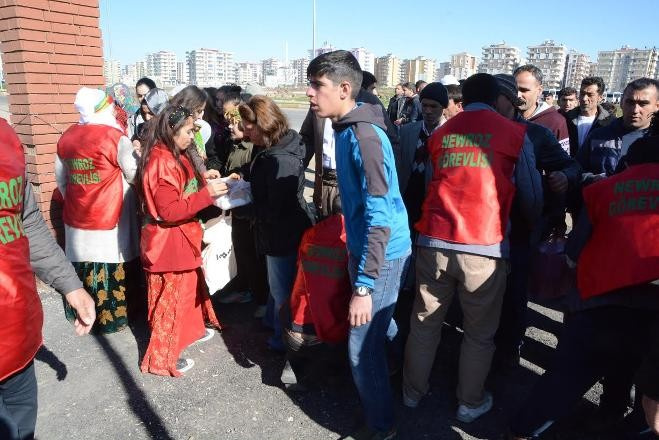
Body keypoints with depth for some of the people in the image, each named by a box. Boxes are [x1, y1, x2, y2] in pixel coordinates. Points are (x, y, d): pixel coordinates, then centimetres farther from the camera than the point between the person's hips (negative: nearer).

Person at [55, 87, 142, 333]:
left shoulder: (67, 137, 5)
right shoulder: (116, 137, -15)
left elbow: (61, 178, 14)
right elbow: (135, 175, -7)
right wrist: (135, 153, 12)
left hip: (77, 215, 6)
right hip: (110, 216, -6)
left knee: (84, 265, 17)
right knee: (111, 267, 5)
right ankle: (110, 318, 15)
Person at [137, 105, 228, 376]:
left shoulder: (176, 157, 9)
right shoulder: (160, 162, -23)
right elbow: (169, 211, -27)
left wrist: (207, 184, 6)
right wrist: (206, 194, -27)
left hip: (182, 237, 10)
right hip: (167, 241, -10)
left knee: (190, 287, 23)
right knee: (171, 298, 2)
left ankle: (190, 331, 44)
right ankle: (162, 358, 18)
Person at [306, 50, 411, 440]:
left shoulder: (364, 136, -23)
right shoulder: (347, 130, 6)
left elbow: (380, 215, -27)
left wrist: (363, 285, -27)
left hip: (382, 256, -9)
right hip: (365, 248, 9)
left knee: (363, 348, 2)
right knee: (379, 327, 26)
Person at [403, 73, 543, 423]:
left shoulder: (440, 134, 13)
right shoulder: (514, 133, 3)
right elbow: (531, 195, 7)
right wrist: (532, 227, 27)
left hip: (434, 243, 3)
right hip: (485, 248, -3)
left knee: (424, 323, 17)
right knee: (480, 333, 15)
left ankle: (412, 392, 32)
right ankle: (470, 403, 30)